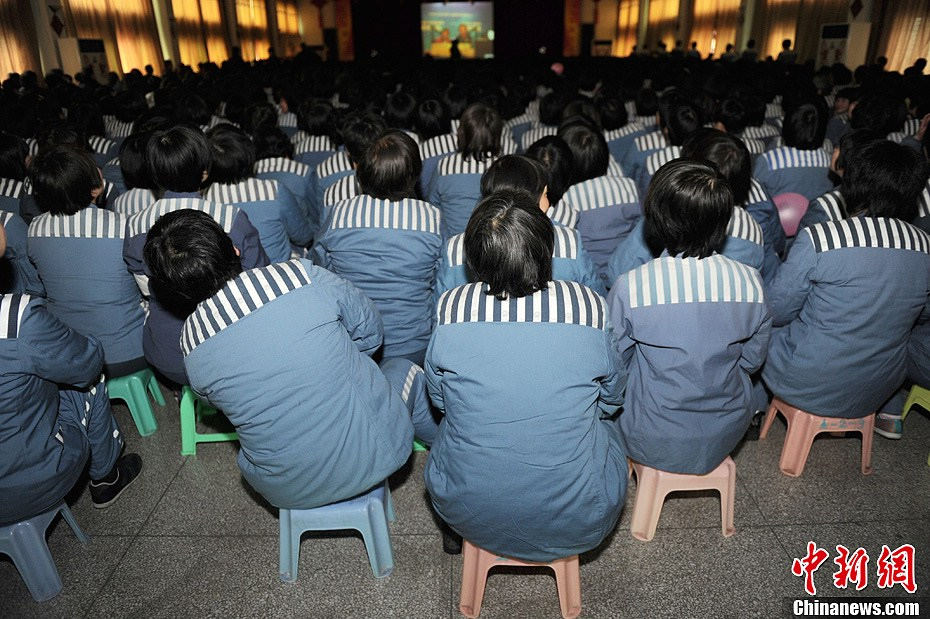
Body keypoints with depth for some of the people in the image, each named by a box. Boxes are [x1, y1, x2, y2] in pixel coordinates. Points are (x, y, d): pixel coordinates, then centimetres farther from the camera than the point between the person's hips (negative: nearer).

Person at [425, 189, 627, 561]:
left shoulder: (451, 307, -17)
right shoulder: (590, 307, -19)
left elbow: (439, 399, 1)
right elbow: (611, 399, 0)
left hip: (468, 514, 1)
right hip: (574, 523, 0)